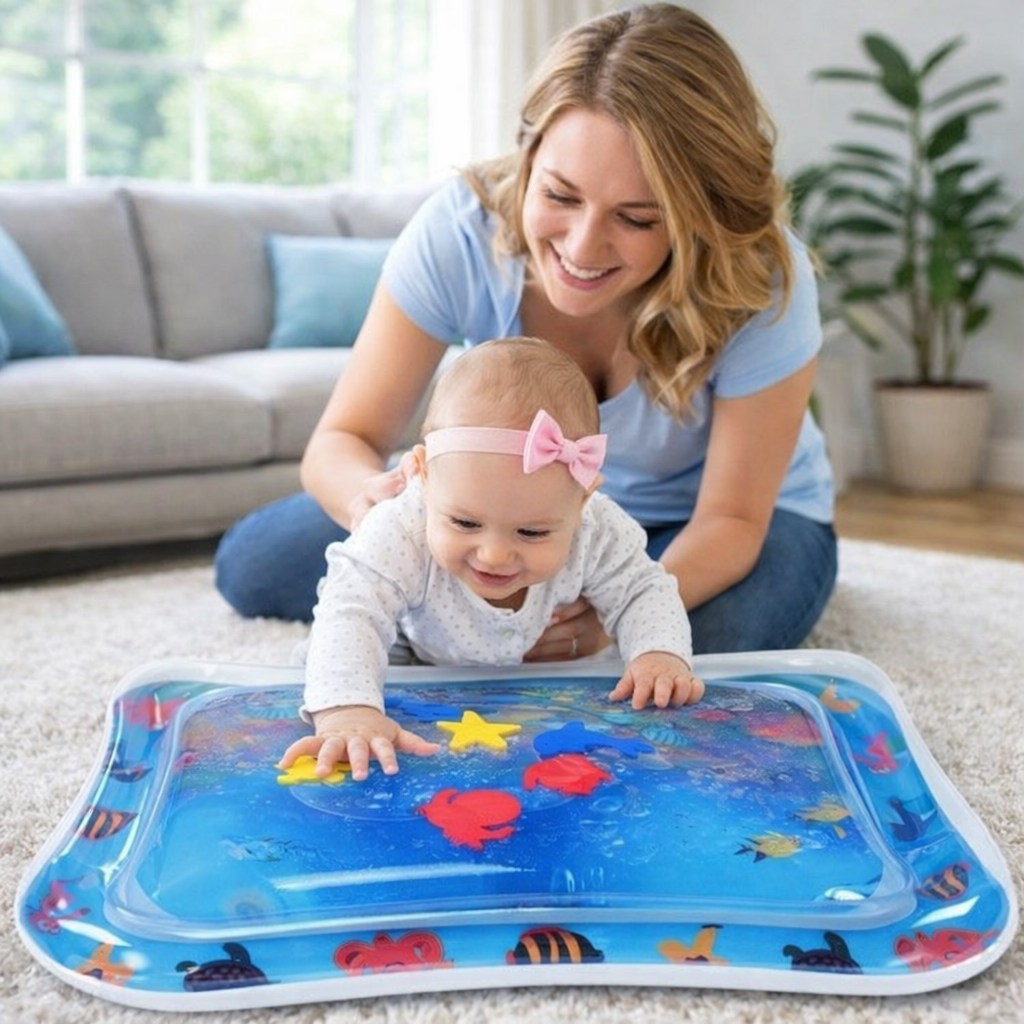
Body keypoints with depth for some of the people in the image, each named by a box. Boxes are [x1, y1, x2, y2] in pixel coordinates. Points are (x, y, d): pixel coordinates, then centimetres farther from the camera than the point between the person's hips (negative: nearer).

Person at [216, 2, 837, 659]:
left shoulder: (765, 284, -32)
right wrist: (374, 498, -47)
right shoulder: (459, 231, -29)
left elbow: (731, 520, -25)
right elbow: (342, 440, -22)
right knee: (253, 565, -8)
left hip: (690, 524, -1)